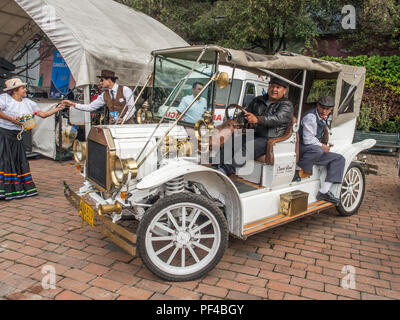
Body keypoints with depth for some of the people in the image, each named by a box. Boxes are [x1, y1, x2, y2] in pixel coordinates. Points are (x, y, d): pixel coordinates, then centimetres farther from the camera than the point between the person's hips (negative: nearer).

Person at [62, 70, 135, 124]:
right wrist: (74, 104, 5)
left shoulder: (125, 90, -4)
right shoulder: (104, 95, 10)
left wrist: (123, 119, -20)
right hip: (113, 125, 4)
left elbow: (131, 107, -7)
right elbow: (90, 107, 12)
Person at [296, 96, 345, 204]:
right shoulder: (310, 117, -16)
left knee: (339, 159, 1)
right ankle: (296, 169, -20)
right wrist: (322, 146, -11)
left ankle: (324, 192, -6)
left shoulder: (324, 118, 14)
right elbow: (308, 140, -22)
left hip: (315, 149, 10)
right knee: (317, 150, -40)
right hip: (301, 149, -10)